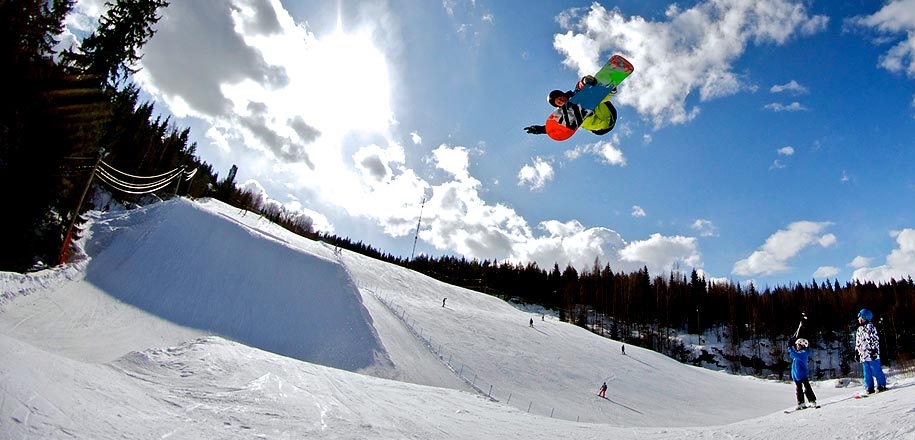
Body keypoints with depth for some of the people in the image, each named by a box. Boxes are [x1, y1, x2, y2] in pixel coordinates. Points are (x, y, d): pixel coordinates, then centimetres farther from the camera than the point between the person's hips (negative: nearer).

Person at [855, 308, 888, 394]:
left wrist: (874, 350, -16)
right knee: (867, 373, 7)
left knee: (876, 371, -2)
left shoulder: (870, 326, -3)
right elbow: (857, 343, 23)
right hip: (863, 355, 7)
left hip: (872, 354, -7)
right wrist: (857, 353, 19)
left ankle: (881, 385, 9)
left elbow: (875, 339, -9)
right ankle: (870, 388, 11)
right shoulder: (859, 329, 18)